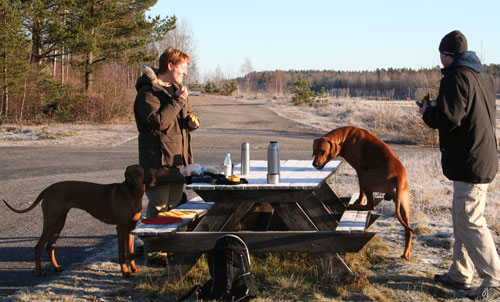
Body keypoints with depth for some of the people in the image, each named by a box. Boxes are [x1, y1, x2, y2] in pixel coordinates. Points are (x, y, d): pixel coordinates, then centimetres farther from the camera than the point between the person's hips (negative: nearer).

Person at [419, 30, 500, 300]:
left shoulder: (456, 77, -16)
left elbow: (448, 118, -23)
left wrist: (428, 112, -3)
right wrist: (436, 109, 18)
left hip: (470, 161, -10)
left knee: (470, 221, -7)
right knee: (461, 217, 17)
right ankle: (460, 274, 25)